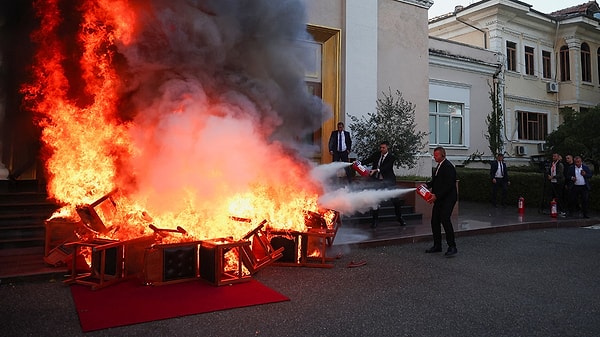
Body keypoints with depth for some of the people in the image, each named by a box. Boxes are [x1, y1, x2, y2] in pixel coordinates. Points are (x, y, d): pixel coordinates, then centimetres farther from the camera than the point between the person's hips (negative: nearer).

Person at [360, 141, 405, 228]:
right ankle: (375, 219, 12)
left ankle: (399, 218, 25)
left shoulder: (391, 157, -7)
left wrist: (376, 170, -37)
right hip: (376, 181, 2)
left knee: (395, 200, 4)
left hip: (388, 181, -2)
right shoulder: (376, 155, 6)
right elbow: (368, 160, -5)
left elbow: (386, 167, -21)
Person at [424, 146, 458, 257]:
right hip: (439, 199, 10)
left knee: (445, 219, -18)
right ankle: (437, 245, 17)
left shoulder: (448, 167, -14)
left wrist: (436, 196, -21)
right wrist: (427, 185, 3)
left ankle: (452, 247, -10)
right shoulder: (439, 166, 17)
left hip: (448, 199, -10)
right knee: (434, 221, 8)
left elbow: (448, 185, -20)